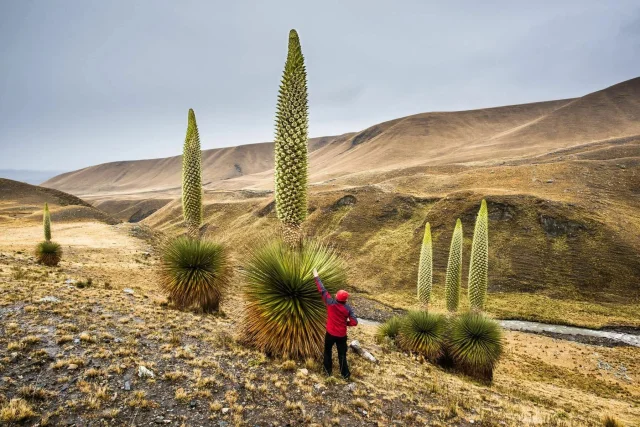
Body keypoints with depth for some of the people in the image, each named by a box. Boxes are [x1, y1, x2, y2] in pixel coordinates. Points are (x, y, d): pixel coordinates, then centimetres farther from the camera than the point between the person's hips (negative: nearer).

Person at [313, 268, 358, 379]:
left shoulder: (331, 303, -20)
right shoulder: (348, 308, -16)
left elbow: (322, 290, -15)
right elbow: (354, 322, -16)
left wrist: (316, 277, -7)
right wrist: (345, 322, 3)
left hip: (330, 333, 0)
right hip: (342, 335, 0)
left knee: (328, 351, 23)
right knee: (342, 354, 14)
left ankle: (328, 369, 35)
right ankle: (345, 373, 23)